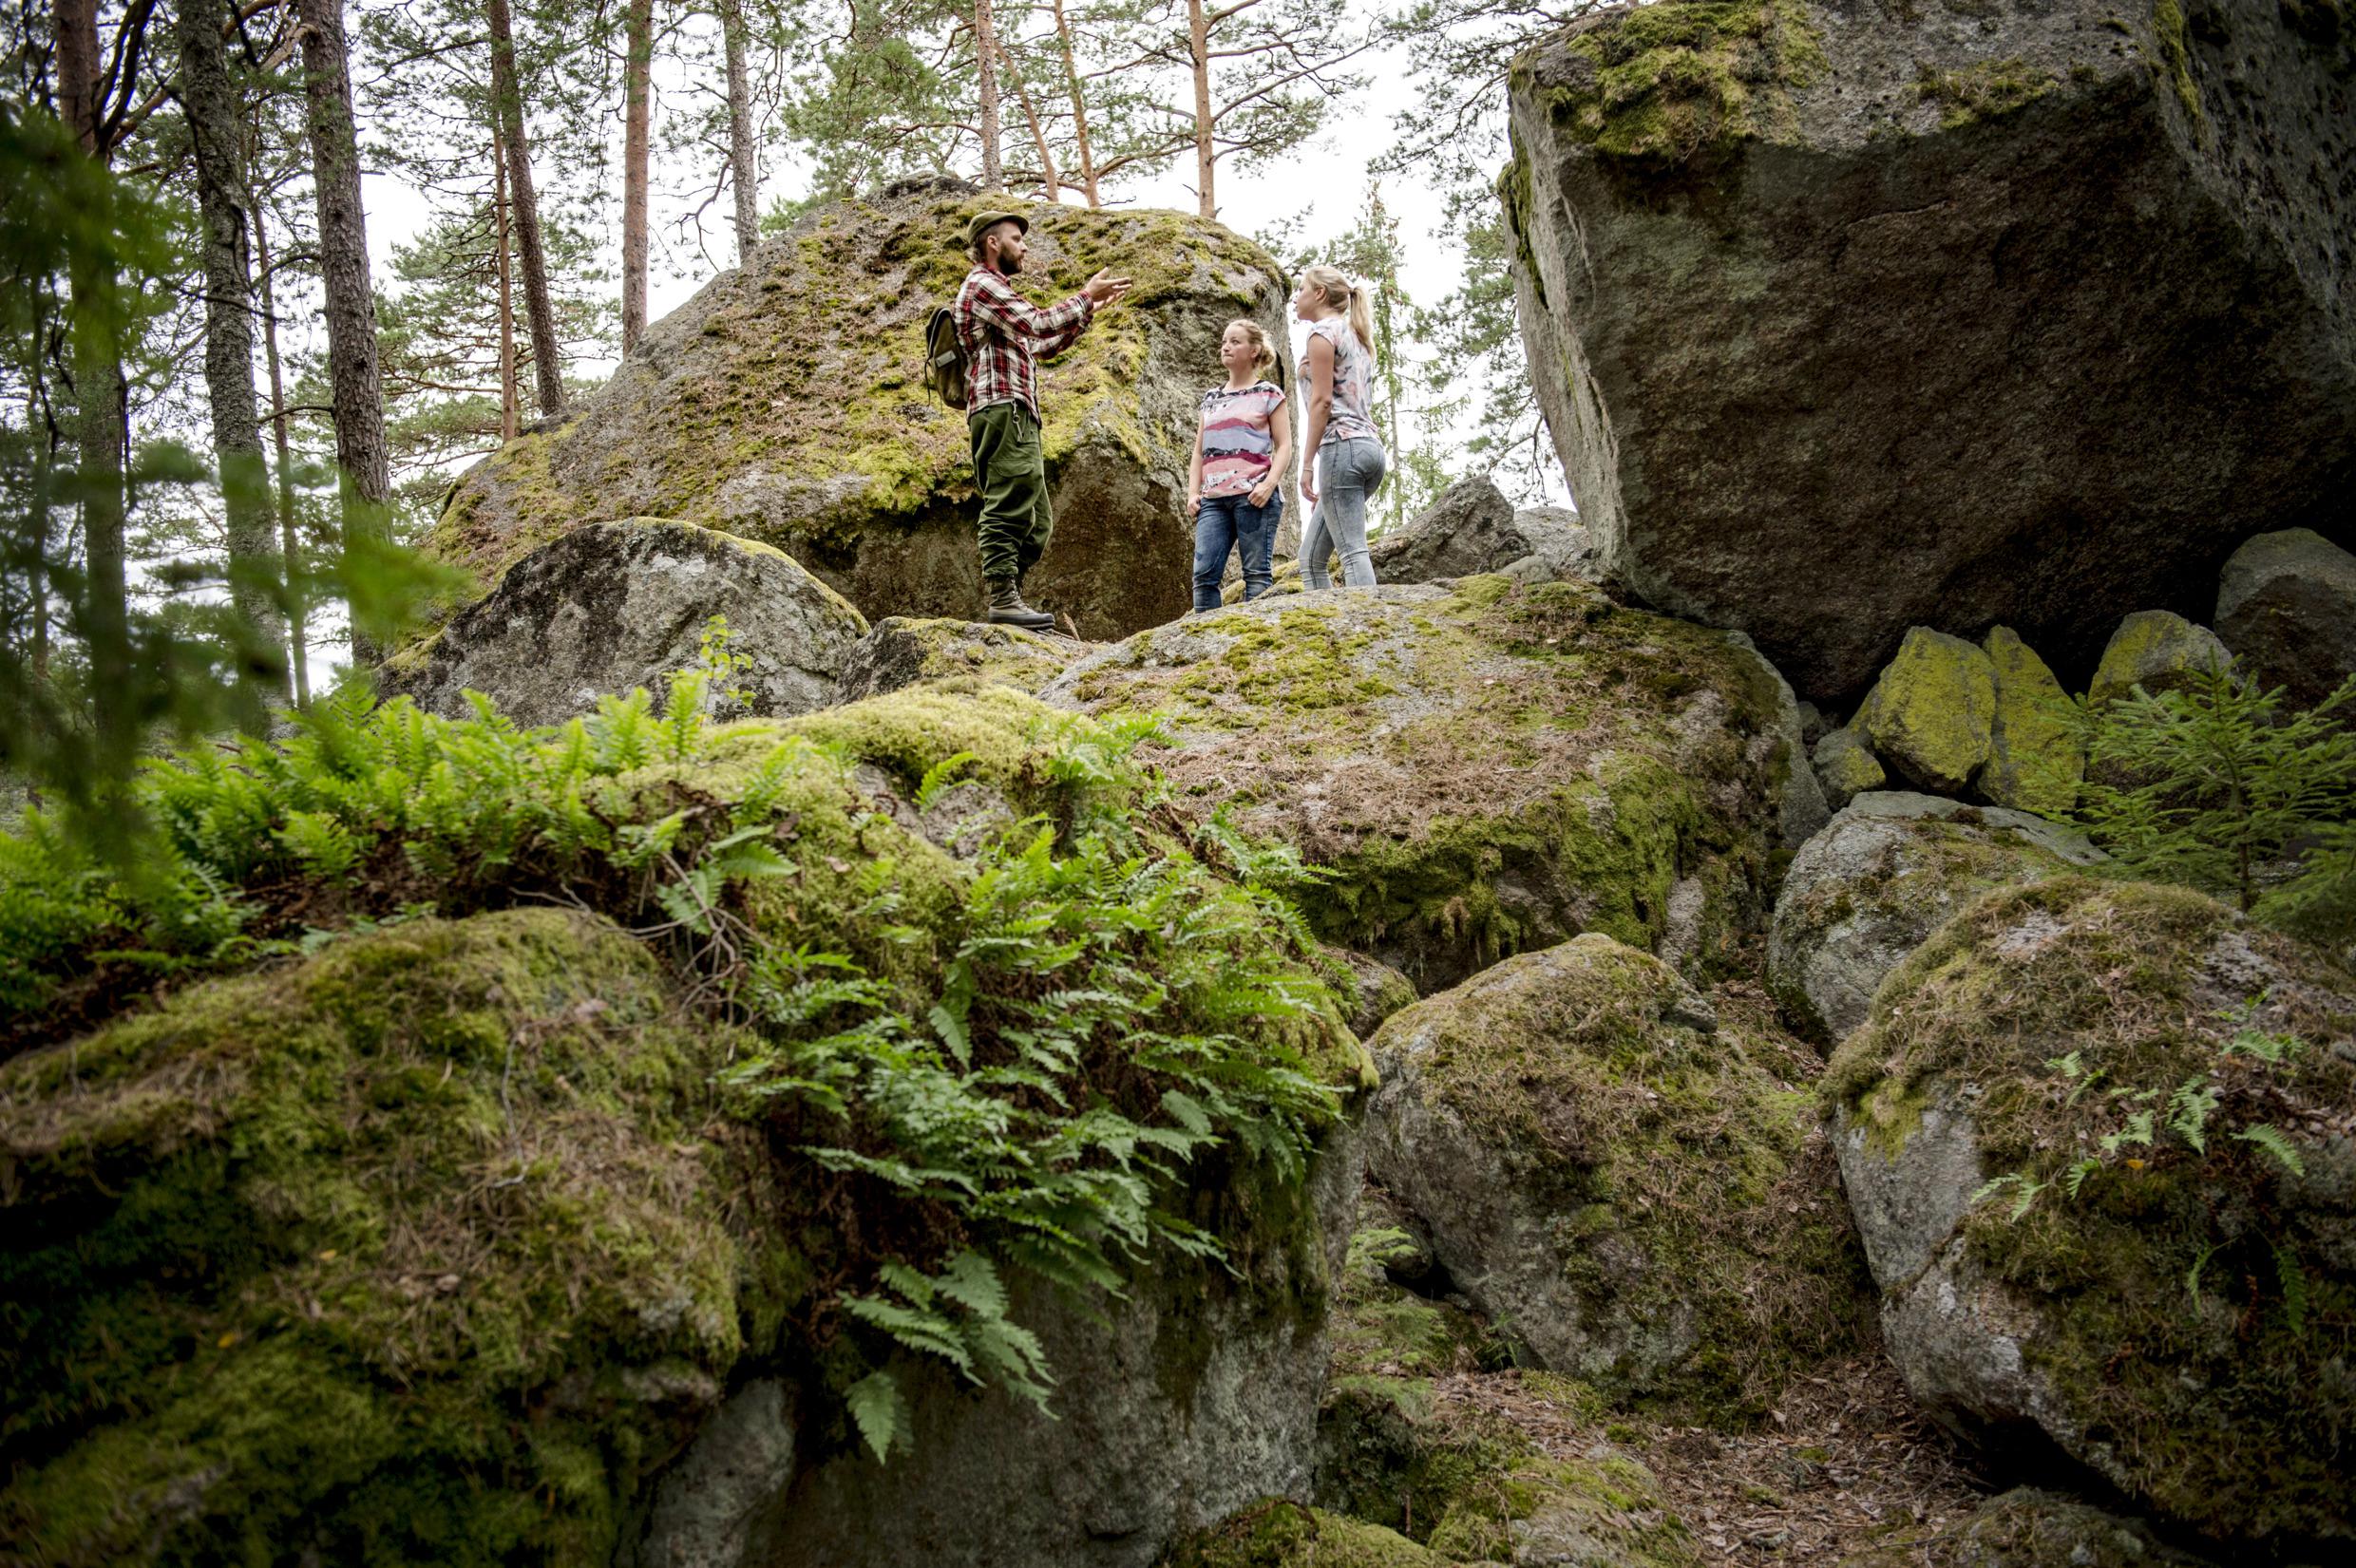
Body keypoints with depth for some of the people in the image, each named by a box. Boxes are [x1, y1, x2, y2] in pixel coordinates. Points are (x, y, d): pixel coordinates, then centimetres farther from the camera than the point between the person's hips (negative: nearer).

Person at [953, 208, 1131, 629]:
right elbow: (1040, 324, -15)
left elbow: (1040, 346, 32)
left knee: (1036, 519, 9)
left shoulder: (995, 289, 30)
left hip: (1018, 417, 11)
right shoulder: (982, 285, -3)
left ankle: (1006, 596, 7)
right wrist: (1086, 296, -4)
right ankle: (1003, 599, -20)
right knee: (1008, 508, -16)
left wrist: (1088, 310, 26)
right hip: (1003, 409, -11)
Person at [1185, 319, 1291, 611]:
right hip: (1213, 499, 5)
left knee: (1256, 573, -6)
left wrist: (1269, 484, -14)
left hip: (1253, 496, -5)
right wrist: (1193, 493, 8)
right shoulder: (1212, 398, 22)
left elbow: (1284, 446, 1)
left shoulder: (1268, 394, 7)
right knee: (1204, 573, -8)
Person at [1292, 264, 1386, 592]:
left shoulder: (1324, 331, -1)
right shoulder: (1356, 337, 26)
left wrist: (1307, 463, -12)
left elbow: (1322, 401, -11)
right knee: (1311, 556, 8)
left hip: (1342, 445, -9)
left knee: (1353, 552, -15)